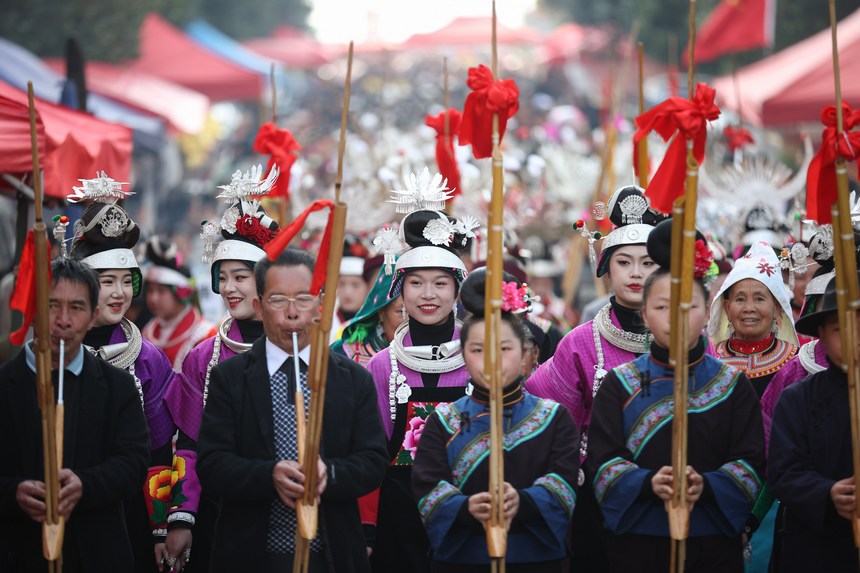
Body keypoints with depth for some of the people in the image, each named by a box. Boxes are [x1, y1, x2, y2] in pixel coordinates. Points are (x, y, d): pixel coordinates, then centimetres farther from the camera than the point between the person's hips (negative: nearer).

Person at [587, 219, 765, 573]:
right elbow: (602, 461, -3)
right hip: (637, 544, 0)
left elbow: (751, 463, -2)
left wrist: (705, 487, -21)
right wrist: (648, 484, -23)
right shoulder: (620, 384, 5)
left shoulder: (732, 384, 6)